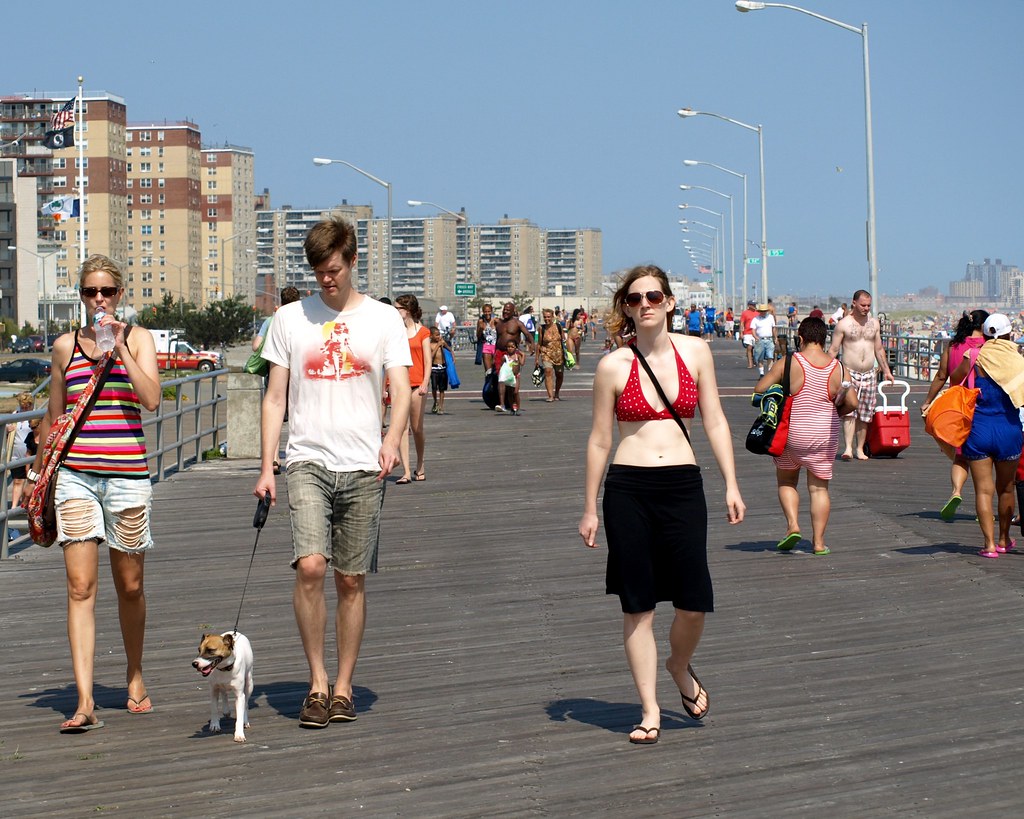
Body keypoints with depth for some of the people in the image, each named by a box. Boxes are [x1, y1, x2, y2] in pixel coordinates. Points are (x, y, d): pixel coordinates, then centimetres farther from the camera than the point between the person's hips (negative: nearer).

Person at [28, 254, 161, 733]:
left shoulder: (138, 339, 5)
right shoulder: (65, 346, 9)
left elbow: (151, 400, -10)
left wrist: (119, 349, -13)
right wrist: (38, 471, 21)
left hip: (127, 473, 0)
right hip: (75, 474, 1)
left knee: (130, 585, 10)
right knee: (80, 586, -9)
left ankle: (134, 674, 34)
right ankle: (85, 702, -13)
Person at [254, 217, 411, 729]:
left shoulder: (383, 319, 6)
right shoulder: (290, 318, 9)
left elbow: (401, 391, 0)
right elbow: (275, 398, 10)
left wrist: (392, 440, -20)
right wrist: (266, 467, 2)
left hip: (363, 467, 0)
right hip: (308, 461, 0)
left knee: (351, 580, 4)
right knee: (310, 566, -17)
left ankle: (342, 686, 15)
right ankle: (316, 681, -5)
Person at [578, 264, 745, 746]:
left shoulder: (695, 352, 4)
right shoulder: (613, 366, -1)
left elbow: (714, 421, 9)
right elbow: (599, 440, 5)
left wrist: (731, 485, 3)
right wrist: (590, 510, 6)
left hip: (683, 486, 1)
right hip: (628, 489, -1)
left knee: (695, 602, -2)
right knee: (638, 607, 3)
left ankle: (680, 668, 31)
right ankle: (650, 711, 15)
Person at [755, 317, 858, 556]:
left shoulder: (788, 363, -10)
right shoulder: (837, 367, -4)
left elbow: (759, 389, -8)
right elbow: (852, 403, -4)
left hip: (792, 434, -1)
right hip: (825, 436, 2)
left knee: (786, 482, 18)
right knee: (819, 487, 9)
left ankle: (793, 525, 0)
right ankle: (819, 541, 6)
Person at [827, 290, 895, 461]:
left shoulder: (874, 323, 12)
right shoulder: (844, 324, -3)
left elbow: (879, 349, 20)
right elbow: (833, 350, -3)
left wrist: (886, 371, 19)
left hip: (869, 374, 5)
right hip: (849, 373, -5)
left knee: (864, 415, 5)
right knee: (849, 411, -17)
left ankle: (859, 449, 12)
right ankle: (848, 447, -25)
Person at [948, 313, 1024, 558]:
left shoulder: (974, 359, -8)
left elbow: (954, 380, 5)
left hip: (978, 430, -1)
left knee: (983, 489, 2)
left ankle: (989, 543, -6)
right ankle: (1004, 540, 29)